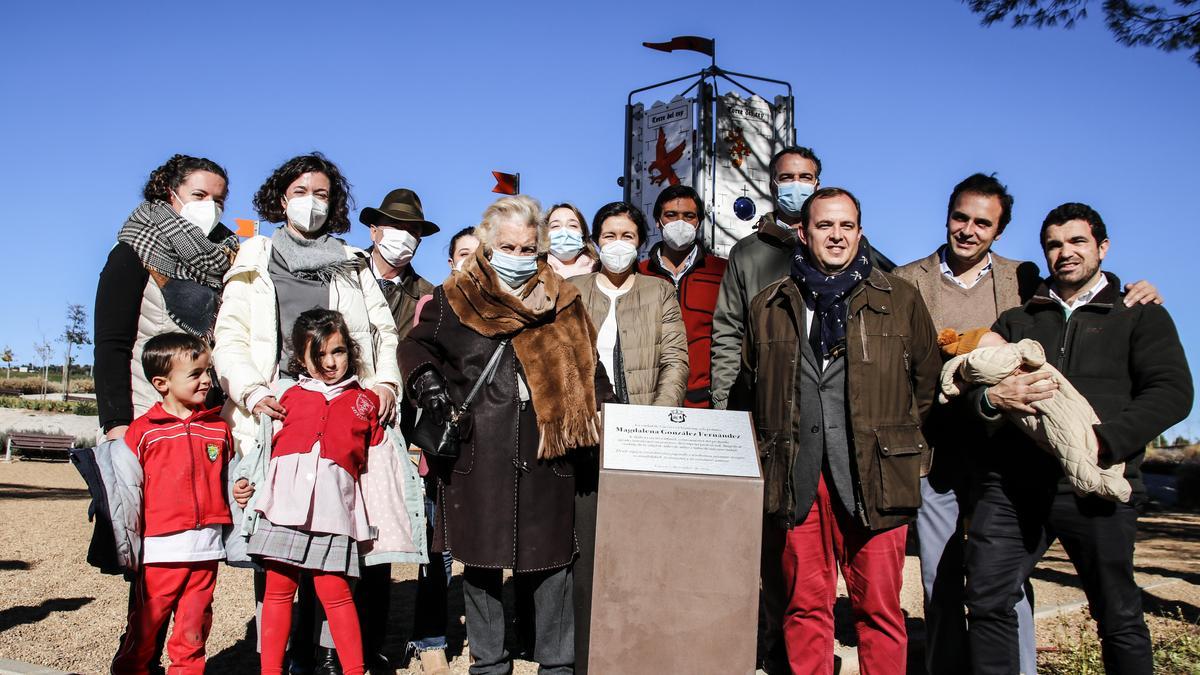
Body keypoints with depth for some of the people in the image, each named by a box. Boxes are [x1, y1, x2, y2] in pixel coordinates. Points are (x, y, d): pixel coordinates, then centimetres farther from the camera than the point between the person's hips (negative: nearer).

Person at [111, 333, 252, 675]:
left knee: (193, 630, 12)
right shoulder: (143, 429, -2)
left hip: (206, 548, 3)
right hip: (160, 548, -3)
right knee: (144, 628, 4)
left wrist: (239, 489, 1)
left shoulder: (218, 427, 9)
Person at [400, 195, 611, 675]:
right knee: (481, 559, 8)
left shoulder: (561, 302, 11)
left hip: (546, 453, 1)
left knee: (551, 558, 4)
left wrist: (599, 430, 5)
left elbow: (587, 370, 13)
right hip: (476, 454, 0)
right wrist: (425, 379, -6)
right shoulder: (453, 299, 7)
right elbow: (416, 345, 14)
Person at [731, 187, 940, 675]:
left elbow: (928, 378, 13)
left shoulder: (899, 299, 8)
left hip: (874, 475, -1)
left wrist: (905, 443, 9)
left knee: (879, 608, 4)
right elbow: (747, 392, 19)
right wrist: (760, 457, 13)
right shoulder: (769, 307, 12)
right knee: (805, 606, 9)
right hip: (796, 478, 2)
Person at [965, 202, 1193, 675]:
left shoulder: (1141, 316, 13)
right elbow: (970, 385, 12)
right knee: (986, 600, -4)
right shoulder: (1016, 321, 22)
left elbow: (1172, 392, -1)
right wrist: (992, 398, -13)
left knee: (1119, 618, 4)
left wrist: (1104, 441, -16)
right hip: (1011, 482, 2)